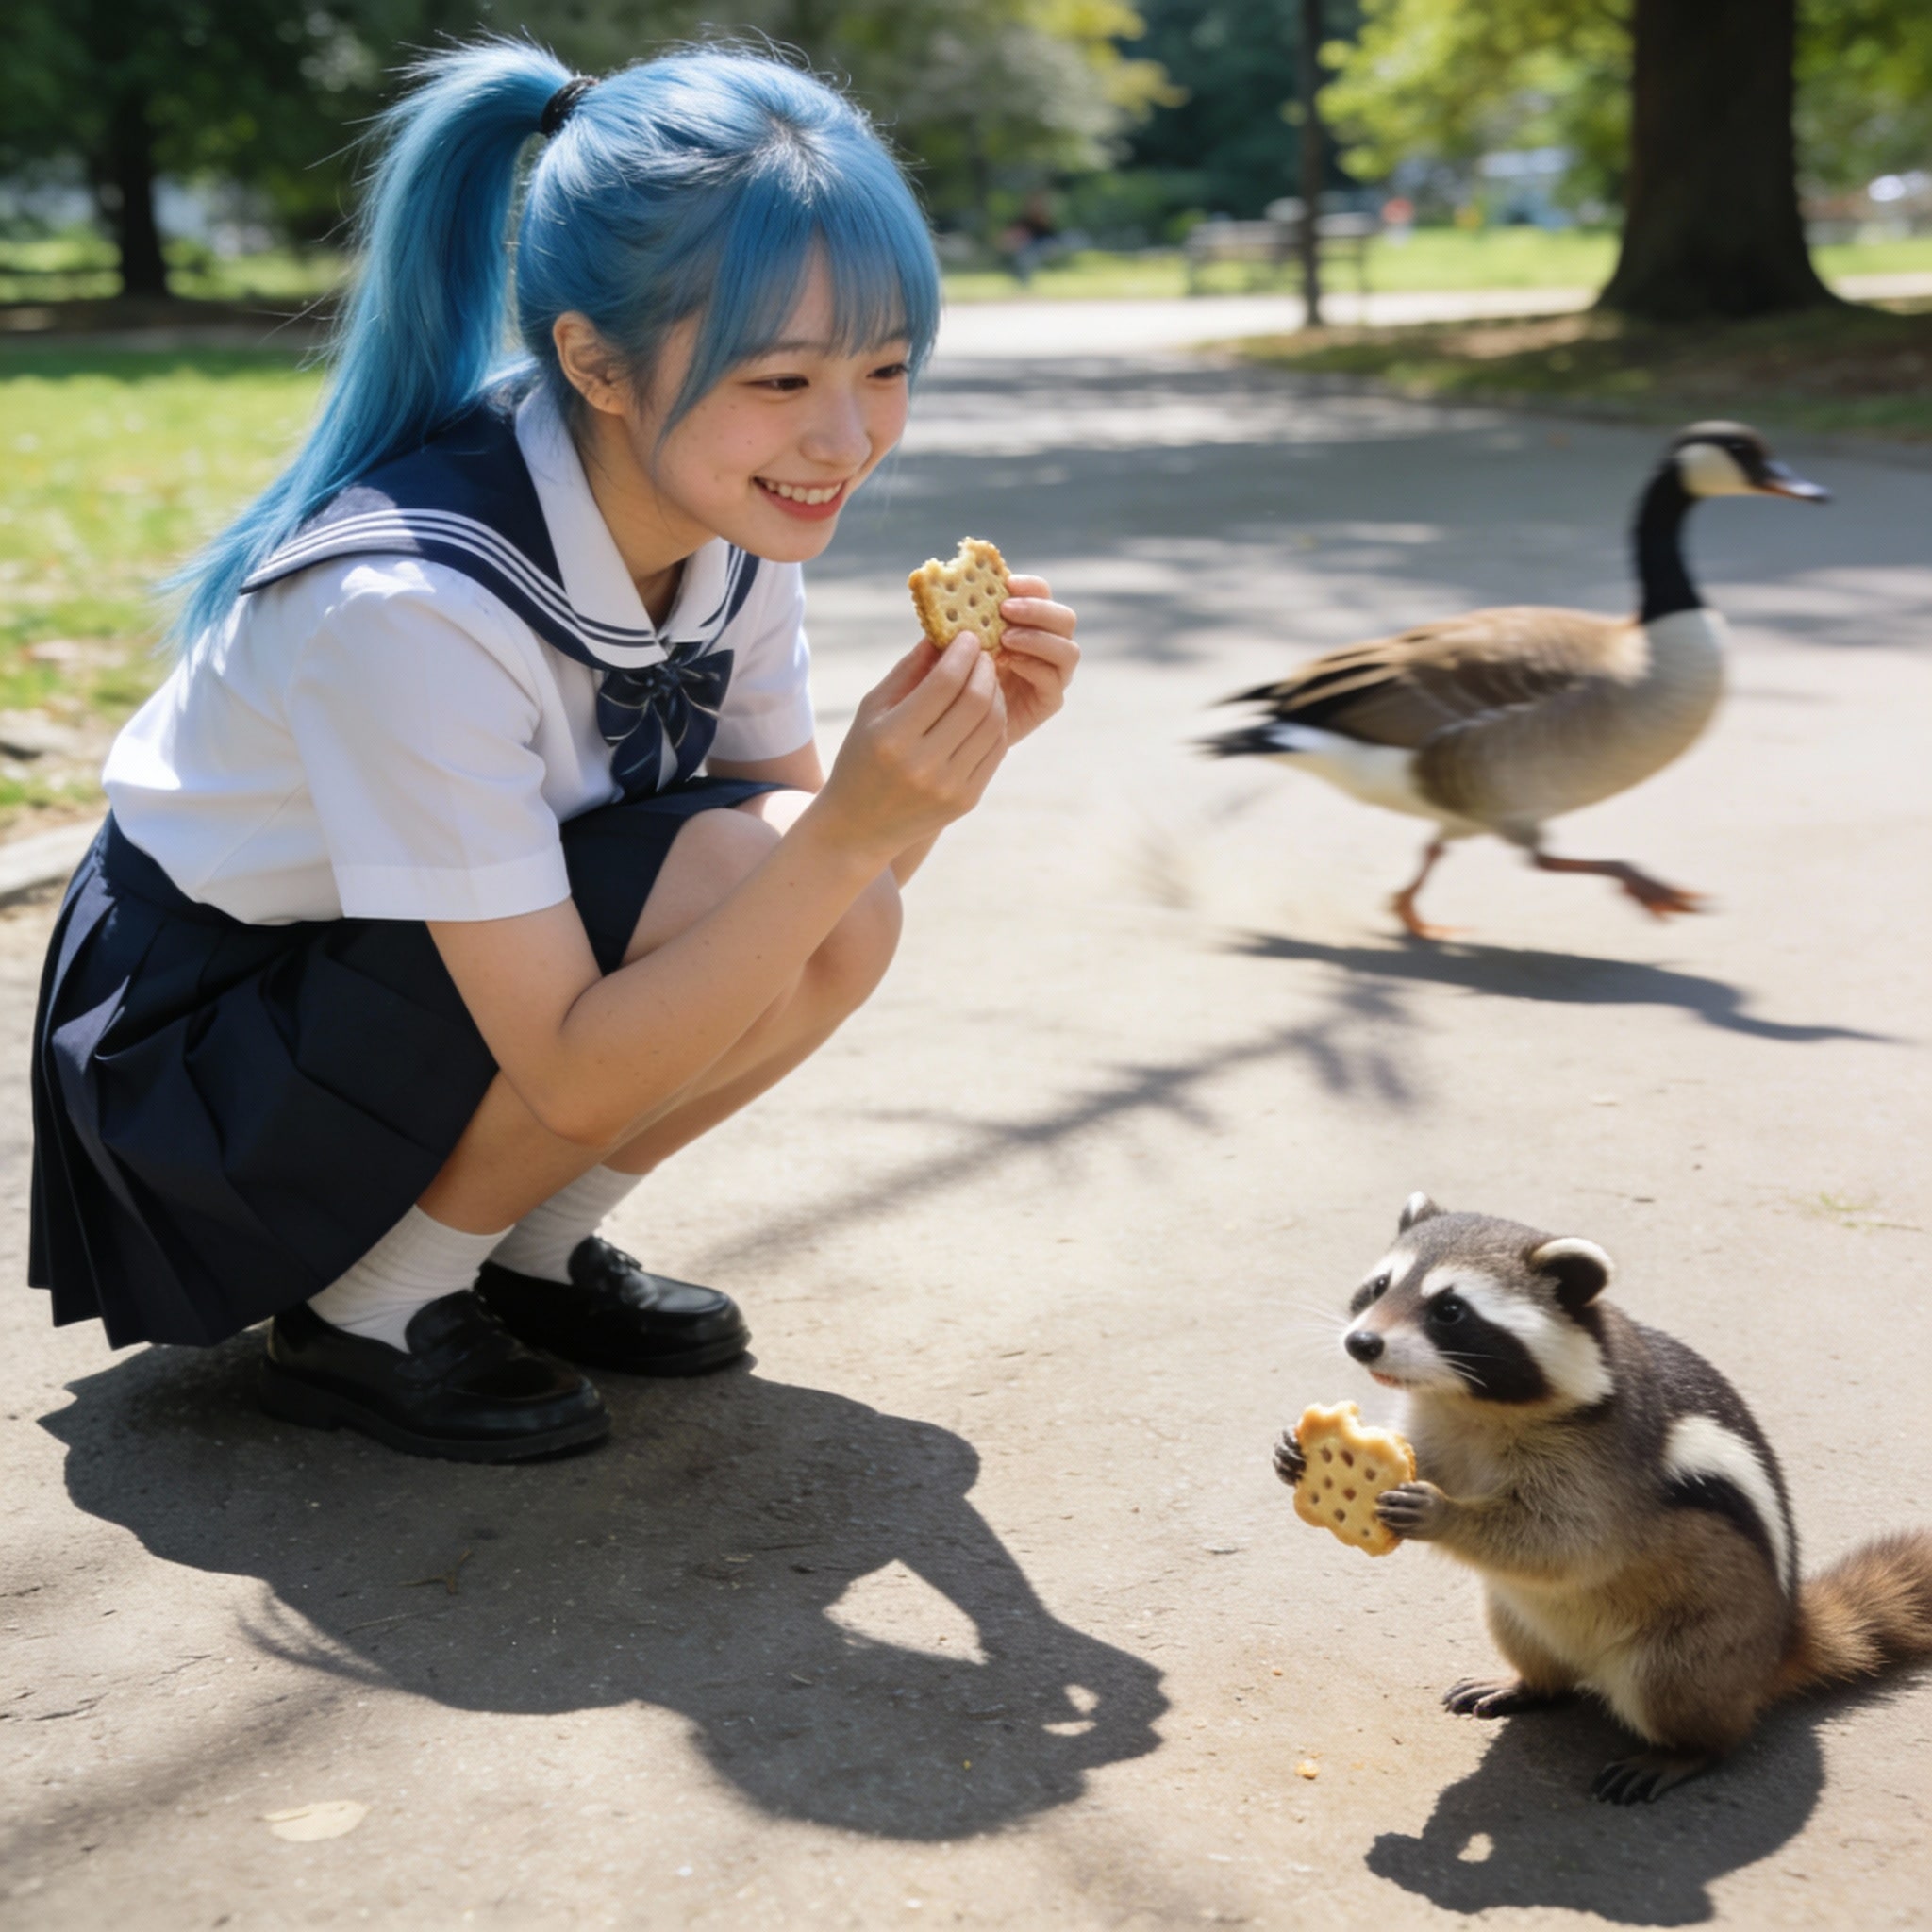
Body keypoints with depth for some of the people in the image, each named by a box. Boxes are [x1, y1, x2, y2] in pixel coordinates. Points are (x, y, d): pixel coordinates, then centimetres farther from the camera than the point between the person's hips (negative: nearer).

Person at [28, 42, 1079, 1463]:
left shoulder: (732, 514, -12)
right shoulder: (414, 602, -34)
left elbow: (814, 900, -4)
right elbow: (576, 1079, -30)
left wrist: (965, 746, -22)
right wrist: (846, 834, -38)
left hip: (442, 986, 7)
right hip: (196, 1053, -7)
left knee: (847, 927, -15)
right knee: (725, 877, -27)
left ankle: (531, 1255, 6)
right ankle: (367, 1319, -8)